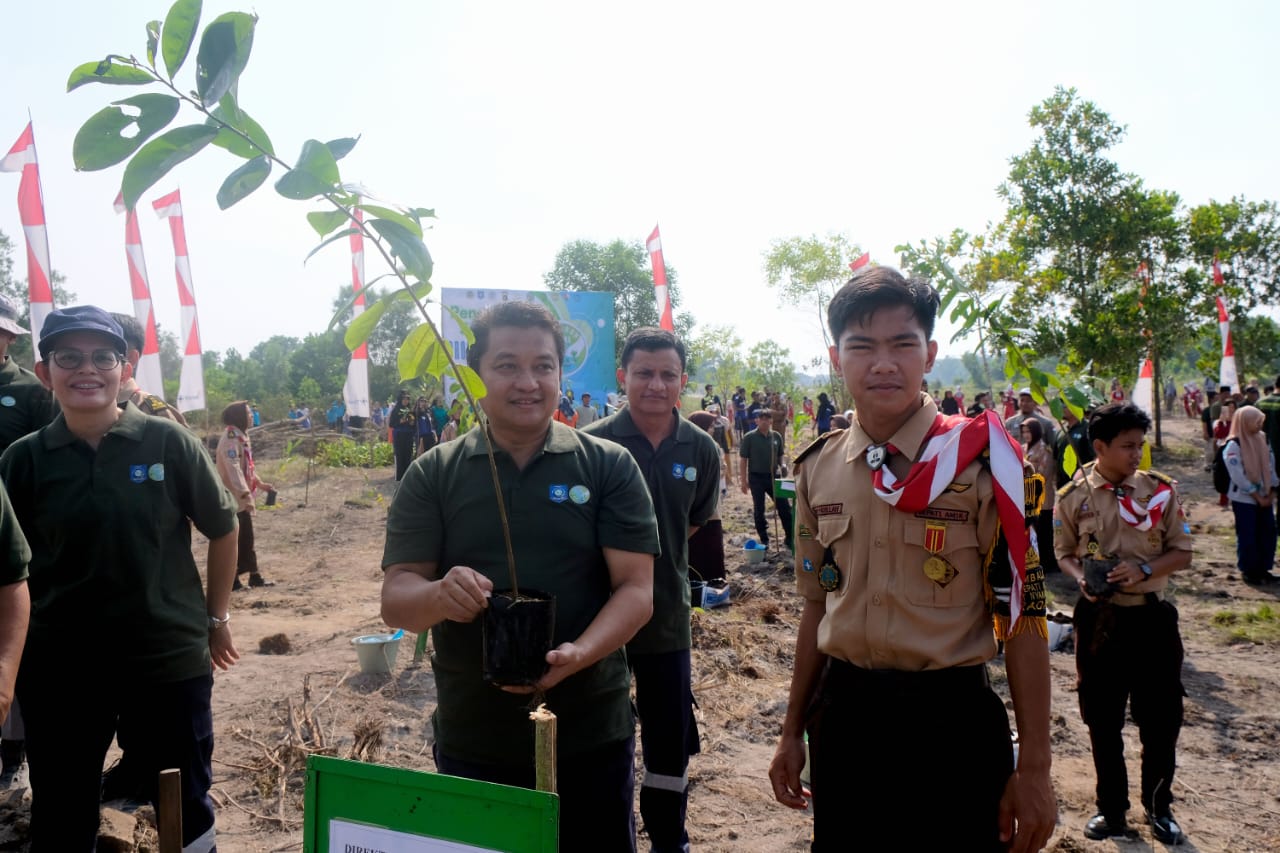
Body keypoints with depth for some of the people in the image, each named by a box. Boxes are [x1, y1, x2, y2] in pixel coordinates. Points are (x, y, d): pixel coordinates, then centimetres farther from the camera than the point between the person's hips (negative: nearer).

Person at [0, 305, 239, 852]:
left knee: (186, 808, 15)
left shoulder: (167, 442, -8)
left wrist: (216, 617, 5)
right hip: (57, 665, 2)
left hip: (169, 658, -1)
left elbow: (222, 529, 2)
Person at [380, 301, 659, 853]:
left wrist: (578, 653, -27)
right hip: (470, 742, 1)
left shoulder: (609, 467, -5)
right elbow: (395, 599, -5)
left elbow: (636, 589, -9)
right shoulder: (432, 475, -1)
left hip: (591, 739, 0)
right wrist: (440, 595, -28)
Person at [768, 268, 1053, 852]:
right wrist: (792, 732, 13)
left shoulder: (983, 461, -11)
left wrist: (1033, 768, -9)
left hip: (952, 719, -3)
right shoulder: (817, 469, 1)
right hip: (842, 715, 4)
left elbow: (1022, 615, -9)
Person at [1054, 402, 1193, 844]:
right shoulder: (1073, 496, -4)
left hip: (1152, 617, 0)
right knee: (1102, 718, 11)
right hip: (1099, 618, 0)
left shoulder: (1161, 490, -3)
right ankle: (1111, 808, 29)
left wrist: (1144, 569, -17)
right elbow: (1064, 554, 6)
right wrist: (1082, 578, -15)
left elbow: (1182, 553, 1)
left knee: (1161, 717, 9)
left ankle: (1159, 807, 32)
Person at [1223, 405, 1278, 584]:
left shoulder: (1262, 439, 5)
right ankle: (1248, 571, 15)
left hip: (1264, 497, 6)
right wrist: (1257, 496, -13)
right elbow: (1238, 476, -17)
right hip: (1244, 499, -6)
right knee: (1247, 536, 1)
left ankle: (1263, 569, 21)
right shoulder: (1234, 445, -15)